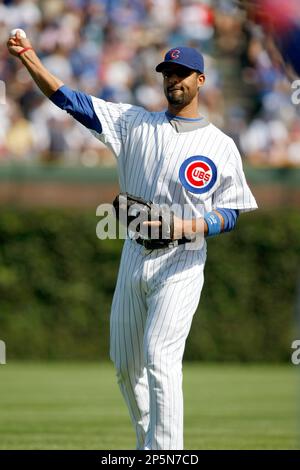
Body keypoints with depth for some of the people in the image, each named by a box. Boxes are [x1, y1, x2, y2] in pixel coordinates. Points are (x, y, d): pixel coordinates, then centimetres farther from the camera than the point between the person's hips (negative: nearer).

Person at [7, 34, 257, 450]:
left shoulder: (221, 146, 0)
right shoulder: (136, 124, 7)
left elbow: (230, 214, 0)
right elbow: (74, 102, 0)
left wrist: (185, 227, -19)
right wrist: (30, 60, -12)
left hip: (181, 264, -5)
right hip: (134, 258, 5)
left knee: (159, 358, -19)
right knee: (126, 365, 11)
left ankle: (166, 449, -19)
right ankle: (148, 441, 28)